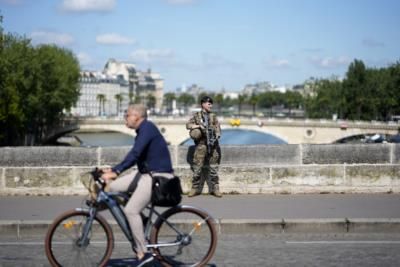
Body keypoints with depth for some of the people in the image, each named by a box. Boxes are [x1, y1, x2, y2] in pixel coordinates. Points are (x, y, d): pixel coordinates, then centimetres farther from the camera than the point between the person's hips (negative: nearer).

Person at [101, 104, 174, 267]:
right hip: (146, 173, 10)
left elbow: (134, 154, -28)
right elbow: (136, 156, 23)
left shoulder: (147, 128, -16)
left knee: (131, 210, -16)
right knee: (113, 187, 3)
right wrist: (113, 170, 20)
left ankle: (143, 253, -8)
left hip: (158, 176, -10)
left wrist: (116, 171, -34)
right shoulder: (142, 131, 15)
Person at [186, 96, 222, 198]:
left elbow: (217, 127, 5)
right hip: (201, 144, -2)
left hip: (212, 144, 2)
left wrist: (217, 135, -14)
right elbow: (188, 124, 0)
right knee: (197, 167, -4)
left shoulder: (213, 116, 13)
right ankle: (195, 188, 5)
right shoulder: (197, 115, 8)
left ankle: (214, 188, 7)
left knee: (213, 168, 2)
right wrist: (198, 126, -14)